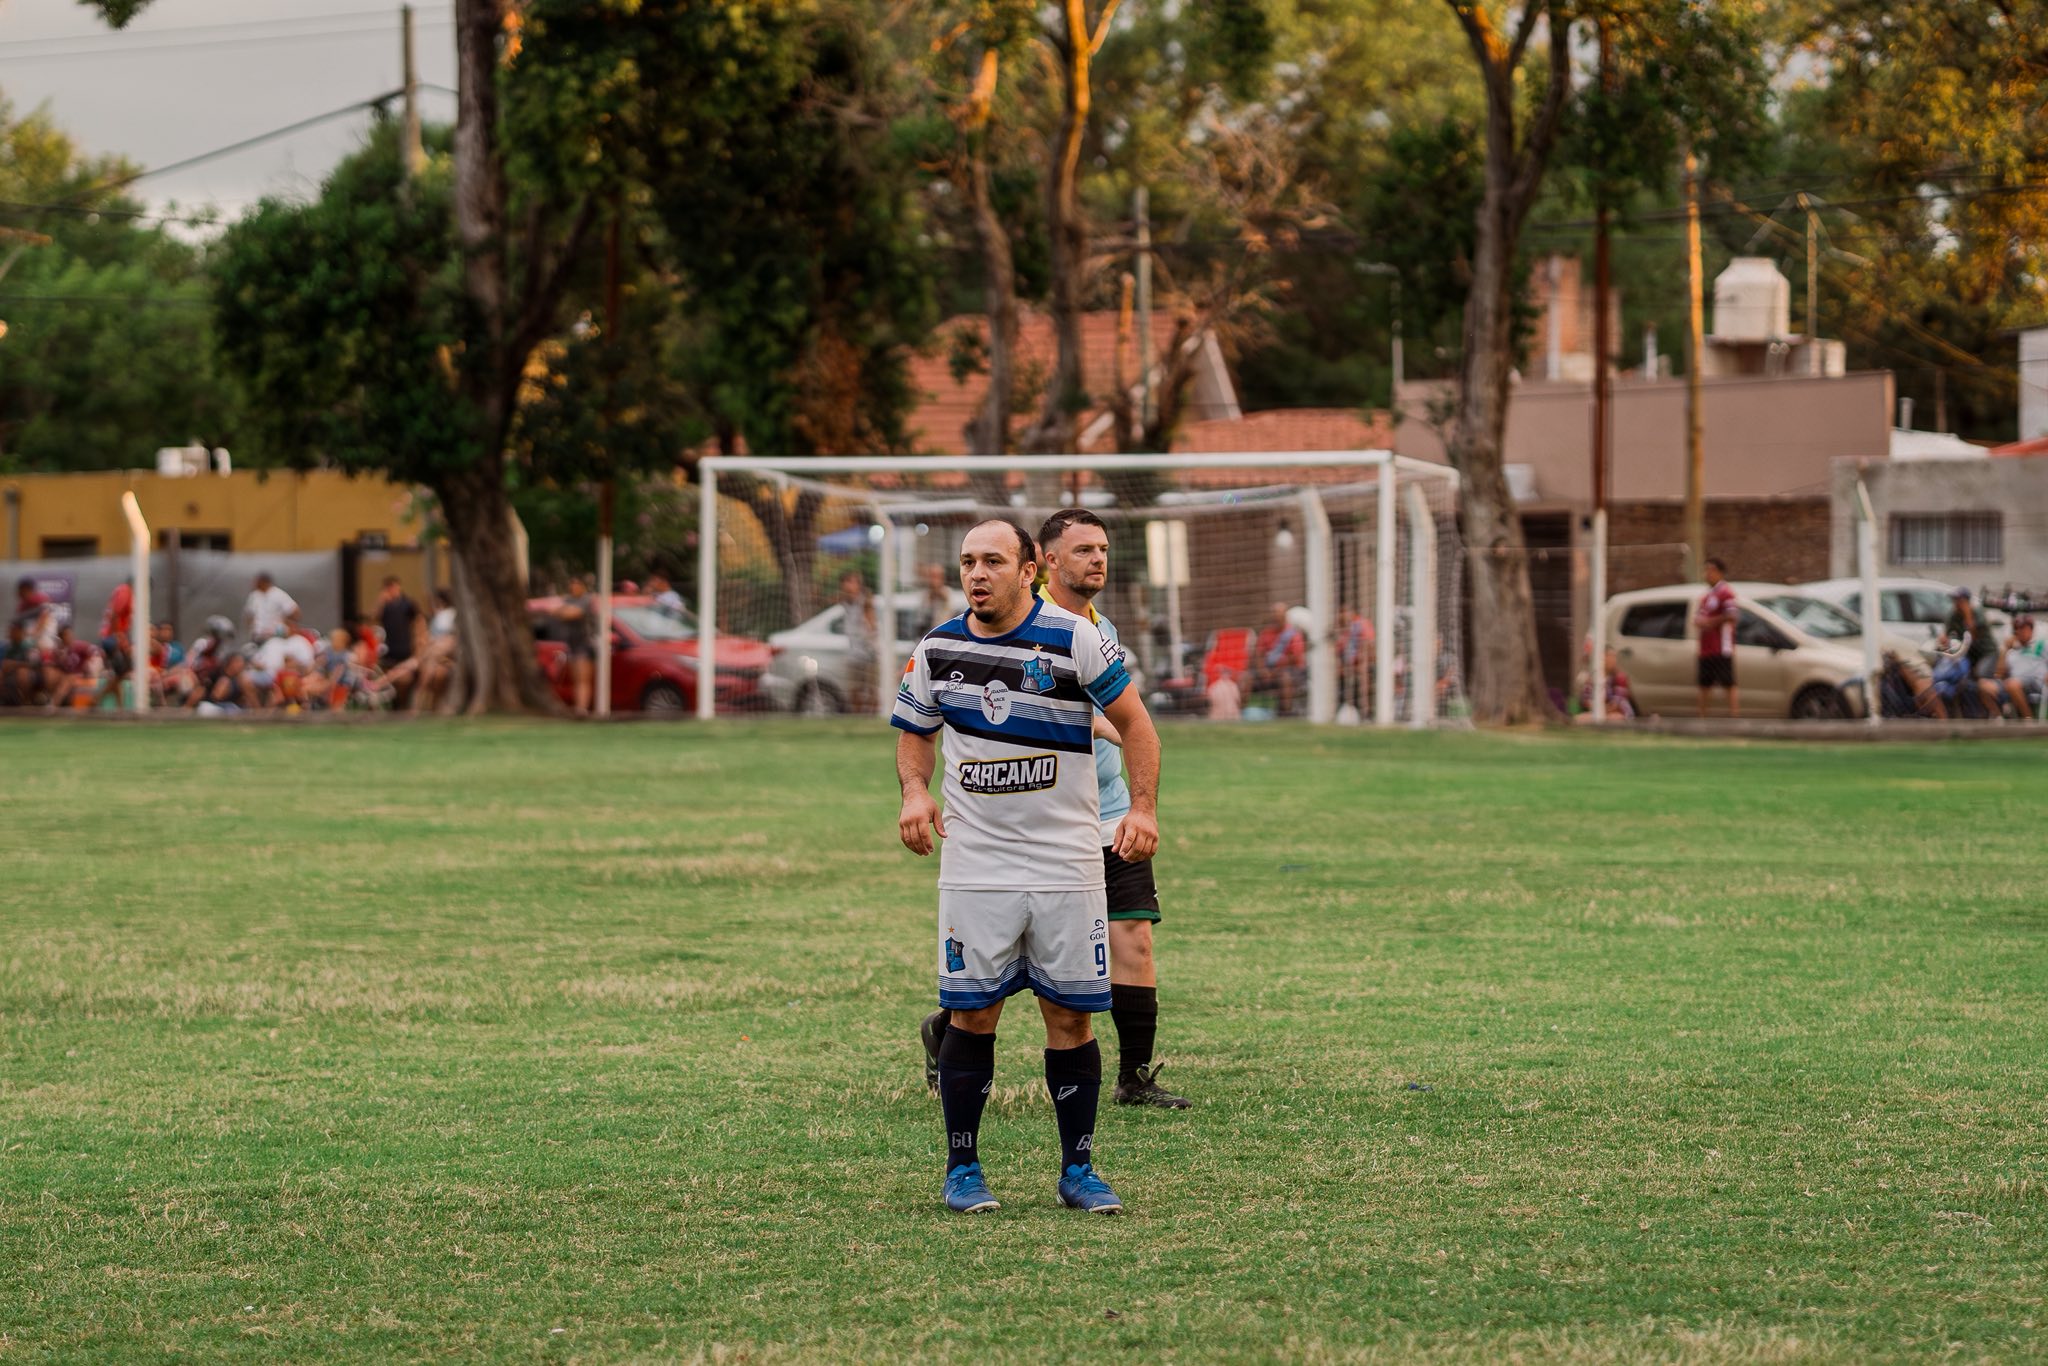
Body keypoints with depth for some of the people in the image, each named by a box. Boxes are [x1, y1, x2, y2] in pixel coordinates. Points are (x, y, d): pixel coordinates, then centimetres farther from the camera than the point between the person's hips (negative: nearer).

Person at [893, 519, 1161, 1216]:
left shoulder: (1075, 640, -7)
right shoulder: (938, 649, 3)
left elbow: (1133, 721, 1)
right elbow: (916, 733, 17)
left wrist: (1142, 807, -10)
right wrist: (914, 791, -2)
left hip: (1067, 864, -2)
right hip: (975, 865, 2)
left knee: (1070, 1014, 1)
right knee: (972, 1013, 1)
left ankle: (1077, 1170, 11)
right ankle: (962, 1168, 11)